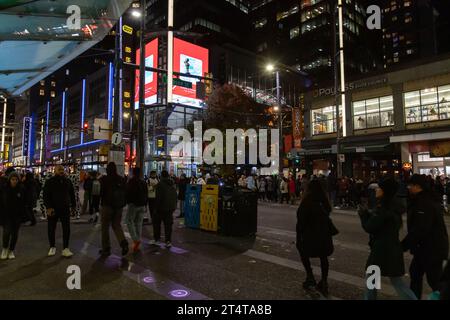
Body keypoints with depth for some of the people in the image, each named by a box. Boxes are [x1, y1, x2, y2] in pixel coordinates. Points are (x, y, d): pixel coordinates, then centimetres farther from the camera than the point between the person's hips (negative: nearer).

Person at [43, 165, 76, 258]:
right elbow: (46, 196, -7)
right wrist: (48, 207, -16)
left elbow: (72, 194, 15)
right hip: (53, 209, -2)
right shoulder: (50, 182, -2)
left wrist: (73, 205, 12)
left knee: (66, 229, 1)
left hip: (65, 209, 2)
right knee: (51, 229, 9)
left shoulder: (68, 181, 8)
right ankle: (52, 247, 26)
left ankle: (65, 248, 9)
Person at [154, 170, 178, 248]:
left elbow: (158, 197, -16)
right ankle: (168, 241, 3)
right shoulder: (172, 185, 8)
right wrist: (174, 206, 18)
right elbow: (175, 197, 13)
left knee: (157, 223, 13)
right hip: (171, 207, 5)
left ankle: (157, 239, 18)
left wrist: (157, 207, -9)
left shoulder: (160, 184, -12)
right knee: (168, 224, 7)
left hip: (162, 207, -5)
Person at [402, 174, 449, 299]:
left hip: (432, 249, -11)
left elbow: (419, 230, -29)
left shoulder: (424, 204, -25)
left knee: (434, 279, 0)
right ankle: (414, 296, 33)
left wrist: (404, 245, -23)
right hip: (424, 247, 11)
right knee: (415, 272, 20)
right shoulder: (424, 200, 9)